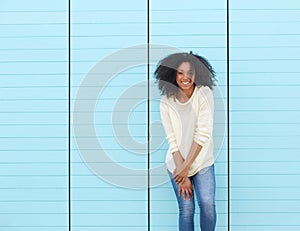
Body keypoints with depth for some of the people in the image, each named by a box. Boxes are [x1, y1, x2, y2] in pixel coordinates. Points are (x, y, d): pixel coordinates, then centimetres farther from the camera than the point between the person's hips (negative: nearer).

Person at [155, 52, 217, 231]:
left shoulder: (204, 94, -13)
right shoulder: (166, 101, -9)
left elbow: (203, 134, -17)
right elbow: (173, 141, -9)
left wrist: (186, 166, -18)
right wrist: (183, 176, -13)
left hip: (203, 161, -1)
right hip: (177, 163, 1)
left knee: (207, 204, -12)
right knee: (186, 208, 0)